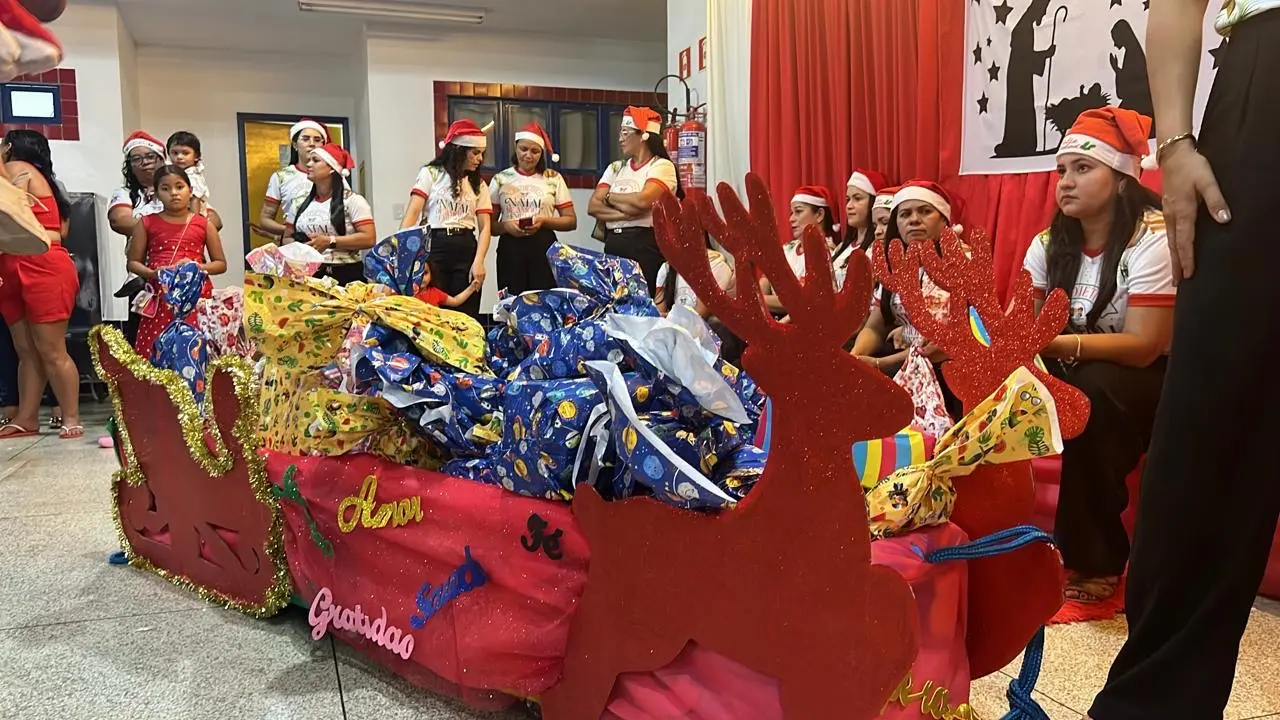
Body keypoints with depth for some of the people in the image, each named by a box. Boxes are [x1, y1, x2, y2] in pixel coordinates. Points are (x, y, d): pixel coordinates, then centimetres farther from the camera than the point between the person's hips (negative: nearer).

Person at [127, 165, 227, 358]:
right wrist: (152, 273, -9)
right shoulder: (147, 223, 9)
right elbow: (133, 262, 11)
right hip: (160, 298, 0)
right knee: (153, 355, -5)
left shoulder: (203, 224, 8)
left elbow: (221, 264, 11)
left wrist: (197, 267, -8)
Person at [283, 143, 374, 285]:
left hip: (345, 275, -4)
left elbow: (368, 238, -11)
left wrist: (330, 241, -16)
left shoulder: (352, 200, -2)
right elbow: (287, 239, 17)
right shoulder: (301, 204, 14)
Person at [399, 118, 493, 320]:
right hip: (433, 248, -3)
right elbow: (412, 214, -3)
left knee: (466, 316, 2)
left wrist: (478, 262, -11)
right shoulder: (431, 174, 4)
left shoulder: (479, 184, 12)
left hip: (466, 251, 3)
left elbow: (484, 226, 4)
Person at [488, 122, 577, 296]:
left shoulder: (553, 178, 6)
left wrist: (544, 221, -10)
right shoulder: (501, 179, 8)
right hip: (510, 249, 1)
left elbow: (571, 221, 5)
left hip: (544, 248, 0)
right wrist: (505, 226, -13)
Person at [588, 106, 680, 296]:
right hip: (613, 247, 6)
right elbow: (593, 207, 4)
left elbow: (642, 201, -20)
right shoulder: (615, 168, 15)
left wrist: (609, 197, -2)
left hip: (646, 248, -6)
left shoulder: (662, 166, -3)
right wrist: (624, 212, -13)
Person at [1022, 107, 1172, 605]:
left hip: (1153, 383, -5)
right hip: (1077, 380, 5)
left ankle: (1096, 560, -21)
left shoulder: (1153, 240, -19)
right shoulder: (1050, 243, -1)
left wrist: (1056, 343, -43)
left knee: (1091, 393, -36)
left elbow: (1144, 347, -28)